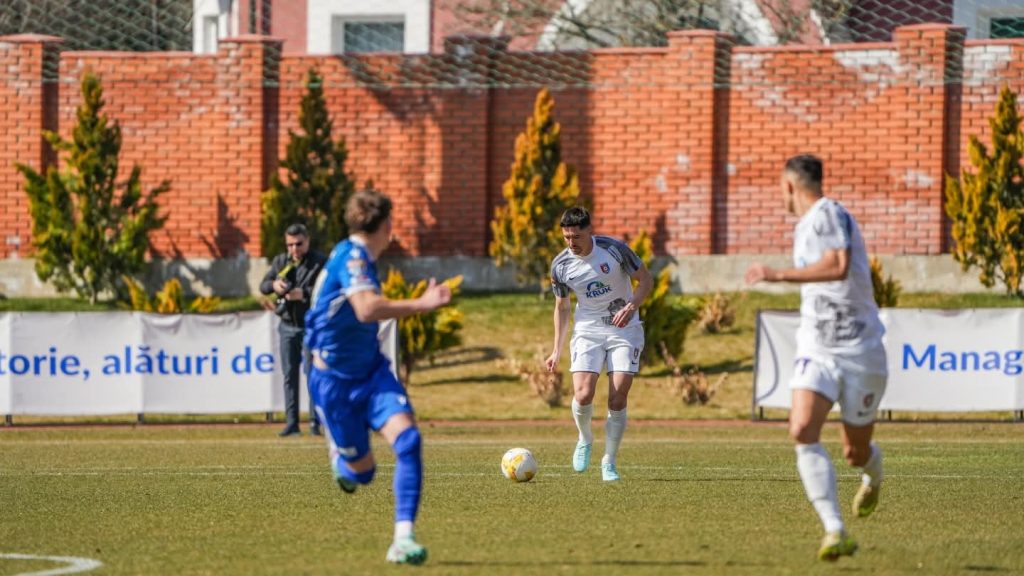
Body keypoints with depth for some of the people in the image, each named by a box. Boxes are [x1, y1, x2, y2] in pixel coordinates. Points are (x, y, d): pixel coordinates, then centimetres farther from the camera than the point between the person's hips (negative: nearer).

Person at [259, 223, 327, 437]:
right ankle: (291, 423, 7)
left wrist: (304, 294, -30)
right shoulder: (280, 261, 8)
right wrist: (273, 285, -19)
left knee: (312, 374, -7)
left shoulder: (320, 262, -6)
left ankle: (315, 422, -4)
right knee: (290, 375, 4)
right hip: (288, 327, 4)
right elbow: (263, 285, 4)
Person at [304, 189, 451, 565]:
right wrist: (420, 306, -41)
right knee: (362, 471, 2)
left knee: (406, 437, -19)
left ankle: (404, 536, -23)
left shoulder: (360, 257, 6)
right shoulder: (351, 257, -21)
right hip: (335, 380, -7)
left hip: (372, 371, 7)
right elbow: (367, 309, -40)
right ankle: (338, 453, 40)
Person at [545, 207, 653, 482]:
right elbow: (561, 307, 9)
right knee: (583, 395, -17)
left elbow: (645, 280, -4)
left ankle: (609, 462, 7)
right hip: (587, 331, 2)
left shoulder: (614, 250, -15)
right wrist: (557, 351, 6)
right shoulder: (560, 265, -5)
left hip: (624, 329, -2)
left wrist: (631, 307, -23)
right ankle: (585, 439, 14)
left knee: (617, 400, -8)